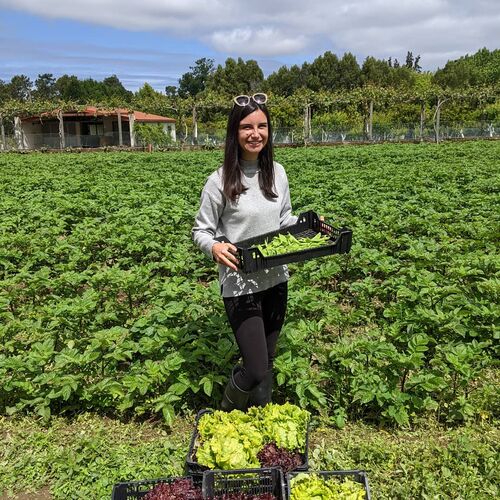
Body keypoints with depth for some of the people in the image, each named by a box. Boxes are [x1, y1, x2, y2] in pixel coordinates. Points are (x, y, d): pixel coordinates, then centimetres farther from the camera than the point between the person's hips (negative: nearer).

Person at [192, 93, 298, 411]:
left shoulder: (277, 173, 2)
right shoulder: (220, 181, -13)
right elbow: (201, 231, -6)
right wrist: (214, 247, -27)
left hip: (276, 280, 5)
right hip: (241, 284, -5)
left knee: (268, 362, 18)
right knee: (255, 370, -5)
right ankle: (228, 415, 29)